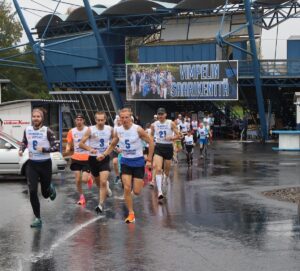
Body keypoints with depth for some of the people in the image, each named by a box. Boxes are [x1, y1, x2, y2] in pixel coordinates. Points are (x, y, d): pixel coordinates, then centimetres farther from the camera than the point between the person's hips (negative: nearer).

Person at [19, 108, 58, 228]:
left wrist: (44, 149, -26)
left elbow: (56, 147, -12)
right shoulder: (27, 130, 0)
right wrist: (21, 150, -1)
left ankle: (50, 188, 48)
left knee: (45, 193, 10)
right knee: (32, 192, -10)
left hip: (45, 164, -2)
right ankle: (37, 219, 0)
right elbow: (24, 142, 18)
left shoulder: (47, 131, -12)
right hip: (32, 164, 2)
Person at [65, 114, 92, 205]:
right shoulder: (72, 131, 2)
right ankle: (81, 197, 20)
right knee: (78, 180, 2)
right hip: (76, 158, 3)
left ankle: (89, 178, 26)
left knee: (84, 179, -11)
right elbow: (69, 144, 9)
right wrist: (67, 149, -12)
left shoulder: (88, 130, -7)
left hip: (87, 158, -3)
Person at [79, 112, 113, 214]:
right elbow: (81, 144, -12)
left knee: (103, 182, -15)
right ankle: (106, 186, 53)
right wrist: (90, 149, -28)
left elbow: (114, 140, 18)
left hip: (104, 158, 0)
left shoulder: (110, 129, -4)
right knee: (98, 182, 18)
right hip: (93, 158, 1)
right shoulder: (90, 130, -13)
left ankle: (100, 205, -8)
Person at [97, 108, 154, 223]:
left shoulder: (138, 129, -15)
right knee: (127, 188, -10)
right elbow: (112, 145, 12)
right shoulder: (117, 131, -3)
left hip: (138, 162, -3)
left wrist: (149, 160, -7)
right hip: (125, 162, 3)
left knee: (136, 191, -1)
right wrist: (104, 154, -5)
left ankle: (140, 182, 36)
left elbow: (151, 142, -8)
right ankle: (131, 214, 2)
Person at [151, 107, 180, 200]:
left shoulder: (171, 124, -5)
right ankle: (159, 191, -23)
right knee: (158, 169, -17)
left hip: (168, 147, 0)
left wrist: (171, 138, -21)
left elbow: (178, 135, -3)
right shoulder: (154, 125, 1)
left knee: (167, 169, 13)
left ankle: (165, 180, 48)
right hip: (158, 147, 0)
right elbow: (151, 135, 18)